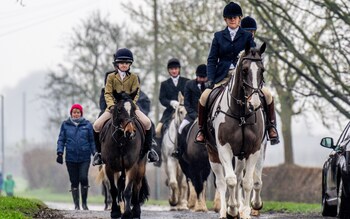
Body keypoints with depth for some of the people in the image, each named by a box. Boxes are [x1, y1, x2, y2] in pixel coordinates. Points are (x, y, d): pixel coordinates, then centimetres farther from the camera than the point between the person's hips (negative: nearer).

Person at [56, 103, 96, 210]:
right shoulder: (65, 125, 5)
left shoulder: (87, 125, 4)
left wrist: (95, 153, 2)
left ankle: (84, 202, 4)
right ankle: (76, 204, 14)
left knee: (83, 178, -13)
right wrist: (60, 152, -4)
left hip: (84, 157, -1)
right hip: (71, 158, 1)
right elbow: (61, 140, 7)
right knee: (74, 181, 4)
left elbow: (92, 141, 7)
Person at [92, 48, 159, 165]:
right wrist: (111, 105, -19)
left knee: (147, 123, -23)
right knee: (97, 125, -18)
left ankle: (149, 148, -3)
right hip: (114, 106, 0)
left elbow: (136, 94, 0)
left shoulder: (133, 77, 6)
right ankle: (99, 151, 0)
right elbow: (108, 93, -1)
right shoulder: (111, 77, 5)